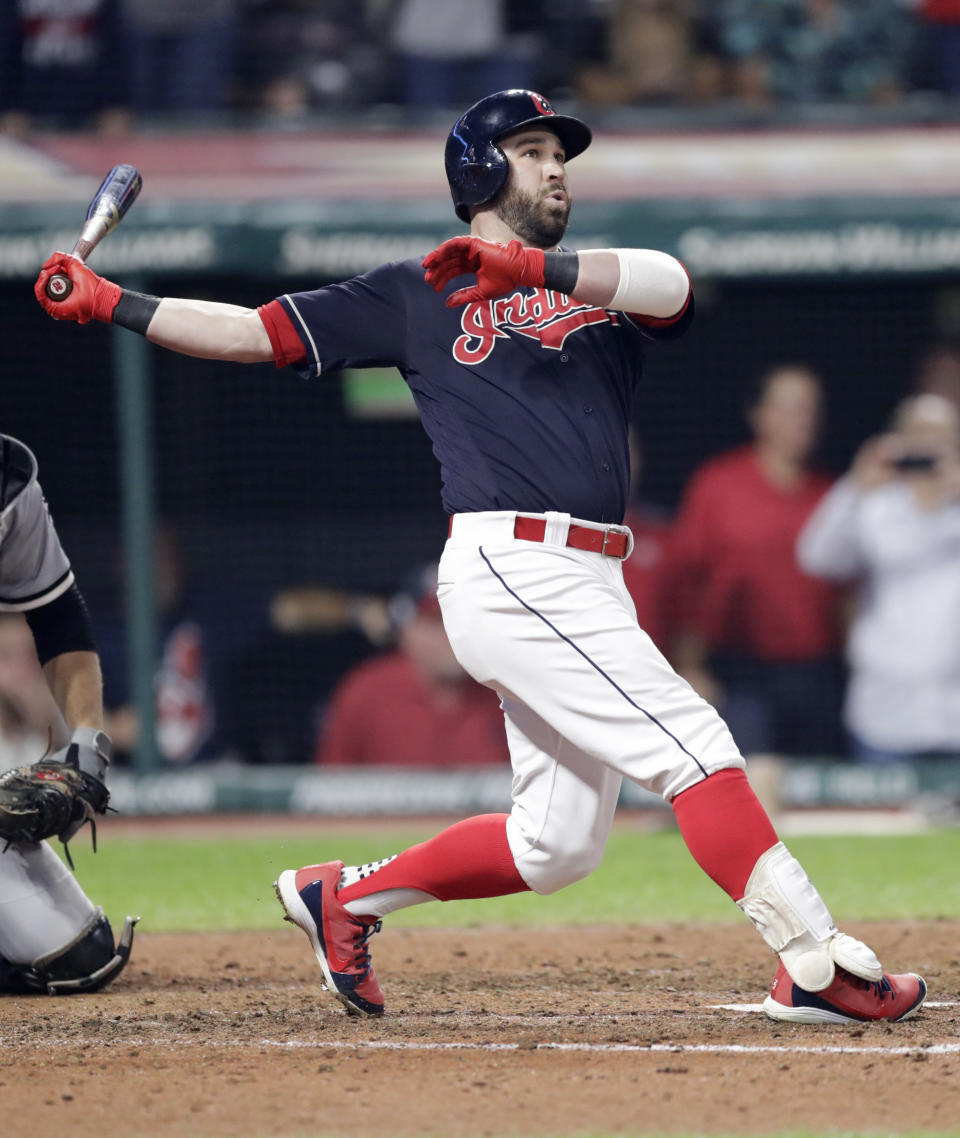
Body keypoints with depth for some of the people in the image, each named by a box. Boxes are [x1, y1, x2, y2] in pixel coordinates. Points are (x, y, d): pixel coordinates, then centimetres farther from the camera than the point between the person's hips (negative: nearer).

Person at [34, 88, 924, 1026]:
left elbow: (667, 282, -7)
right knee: (694, 746, -16)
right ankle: (819, 965, -18)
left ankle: (342, 896, 24)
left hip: (586, 586, 6)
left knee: (556, 846, 8)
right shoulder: (413, 295, 10)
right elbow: (254, 333, 11)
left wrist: (524, 266, -23)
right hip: (511, 569, -6)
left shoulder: (601, 286, 18)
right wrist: (109, 303, 2)